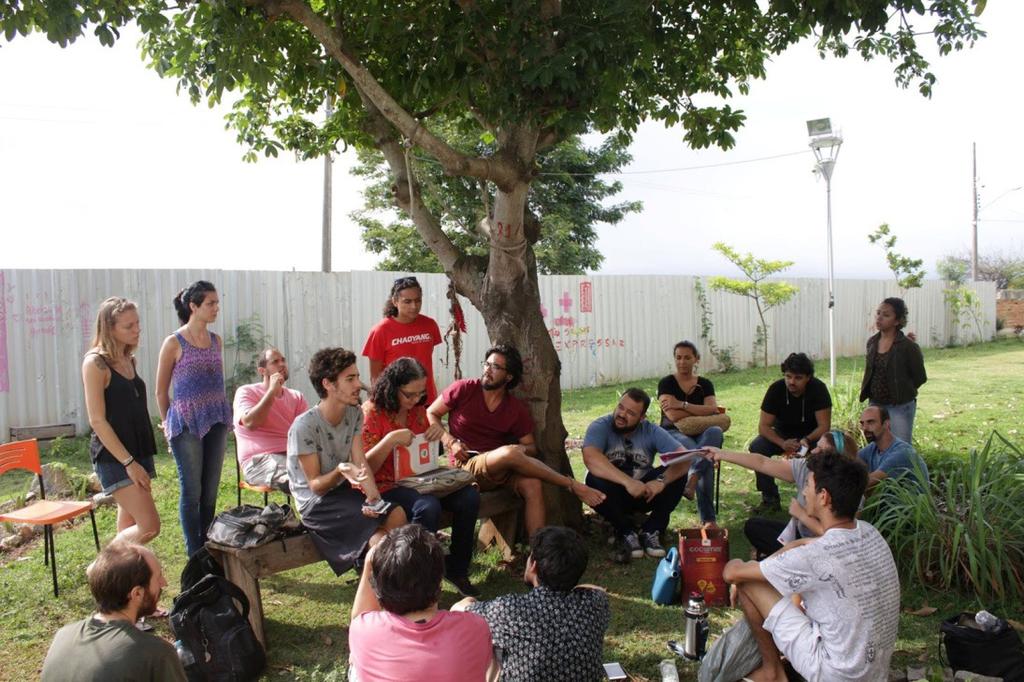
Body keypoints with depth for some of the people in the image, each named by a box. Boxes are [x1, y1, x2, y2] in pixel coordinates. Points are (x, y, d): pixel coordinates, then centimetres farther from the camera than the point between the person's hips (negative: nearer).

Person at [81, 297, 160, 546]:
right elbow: (97, 421, -16)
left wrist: (140, 460, 14)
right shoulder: (96, 362, -12)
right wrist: (128, 462, -18)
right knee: (150, 526, -12)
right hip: (113, 456, -7)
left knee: (130, 528, 11)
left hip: (139, 451, 8)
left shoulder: (128, 360, 10)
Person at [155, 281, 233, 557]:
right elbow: (161, 391, 0)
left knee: (210, 491, 10)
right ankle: (195, 555, 11)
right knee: (192, 492, 1)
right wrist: (170, 425, 6)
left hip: (216, 421, 5)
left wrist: (222, 415, 14)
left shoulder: (216, 340, 9)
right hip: (187, 424, -5)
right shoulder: (174, 343, -7)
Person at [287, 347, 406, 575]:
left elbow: (360, 462, -8)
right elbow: (316, 486, -16)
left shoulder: (355, 414, -1)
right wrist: (340, 471, -37)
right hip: (315, 502, -6)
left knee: (397, 513, -18)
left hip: (344, 489, 6)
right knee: (377, 533, -25)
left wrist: (373, 494, -26)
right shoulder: (304, 427, -21)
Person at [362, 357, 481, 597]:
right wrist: (391, 440, -27)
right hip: (386, 485, -7)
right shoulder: (372, 413, -10)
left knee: (469, 496, -16)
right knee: (428, 506, -35)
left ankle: (457, 569, -1)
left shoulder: (418, 409, 10)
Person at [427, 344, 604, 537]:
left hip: (501, 469, 4)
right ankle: (573, 485, -23)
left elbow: (531, 447, 12)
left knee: (532, 484, -29)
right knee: (510, 453, -33)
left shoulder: (517, 409, 6)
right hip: (467, 466, -4)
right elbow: (431, 414, 5)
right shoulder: (464, 389, -2)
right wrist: (451, 442, -10)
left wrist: (522, 449, -13)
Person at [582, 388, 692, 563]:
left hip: (644, 493, 2)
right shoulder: (600, 427, -18)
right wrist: (628, 482, -46)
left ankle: (651, 531, -9)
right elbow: (590, 458, -38)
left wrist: (661, 480, -38)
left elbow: (684, 458, -20)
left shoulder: (652, 431, -10)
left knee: (678, 474, -20)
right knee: (595, 480, -34)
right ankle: (626, 532, -13)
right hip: (613, 493, -2)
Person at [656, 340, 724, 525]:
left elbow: (713, 410, -7)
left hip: (701, 433, 3)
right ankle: (708, 518, -40)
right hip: (674, 434, -3)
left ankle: (691, 481, -44)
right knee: (705, 458, -37)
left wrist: (682, 404, -14)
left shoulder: (705, 384, 14)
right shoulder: (666, 383, 3)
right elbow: (673, 415, -12)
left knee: (715, 432, -37)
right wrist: (701, 411, -4)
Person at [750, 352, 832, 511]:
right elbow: (763, 426, -20)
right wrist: (782, 443, -38)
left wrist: (807, 440, -42)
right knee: (757, 447, -26)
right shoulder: (776, 389, -20)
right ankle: (770, 498, -15)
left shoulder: (818, 388, -22)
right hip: (782, 434, 1)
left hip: (812, 435, -1)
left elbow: (824, 425, -22)